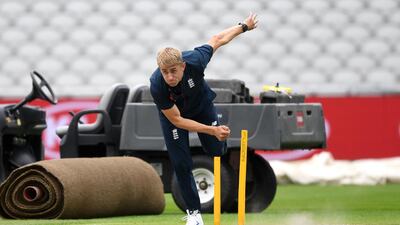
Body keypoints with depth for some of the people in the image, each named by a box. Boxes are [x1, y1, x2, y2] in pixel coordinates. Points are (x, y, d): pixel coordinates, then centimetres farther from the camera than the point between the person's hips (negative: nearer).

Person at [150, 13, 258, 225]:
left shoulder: (194, 60, -40)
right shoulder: (157, 86, -41)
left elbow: (217, 39, -19)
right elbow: (176, 120, -28)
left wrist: (244, 26, -3)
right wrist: (211, 130, -33)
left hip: (202, 105, 2)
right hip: (172, 113, -2)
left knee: (216, 150, 6)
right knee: (181, 163, -5)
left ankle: (222, 134, 44)